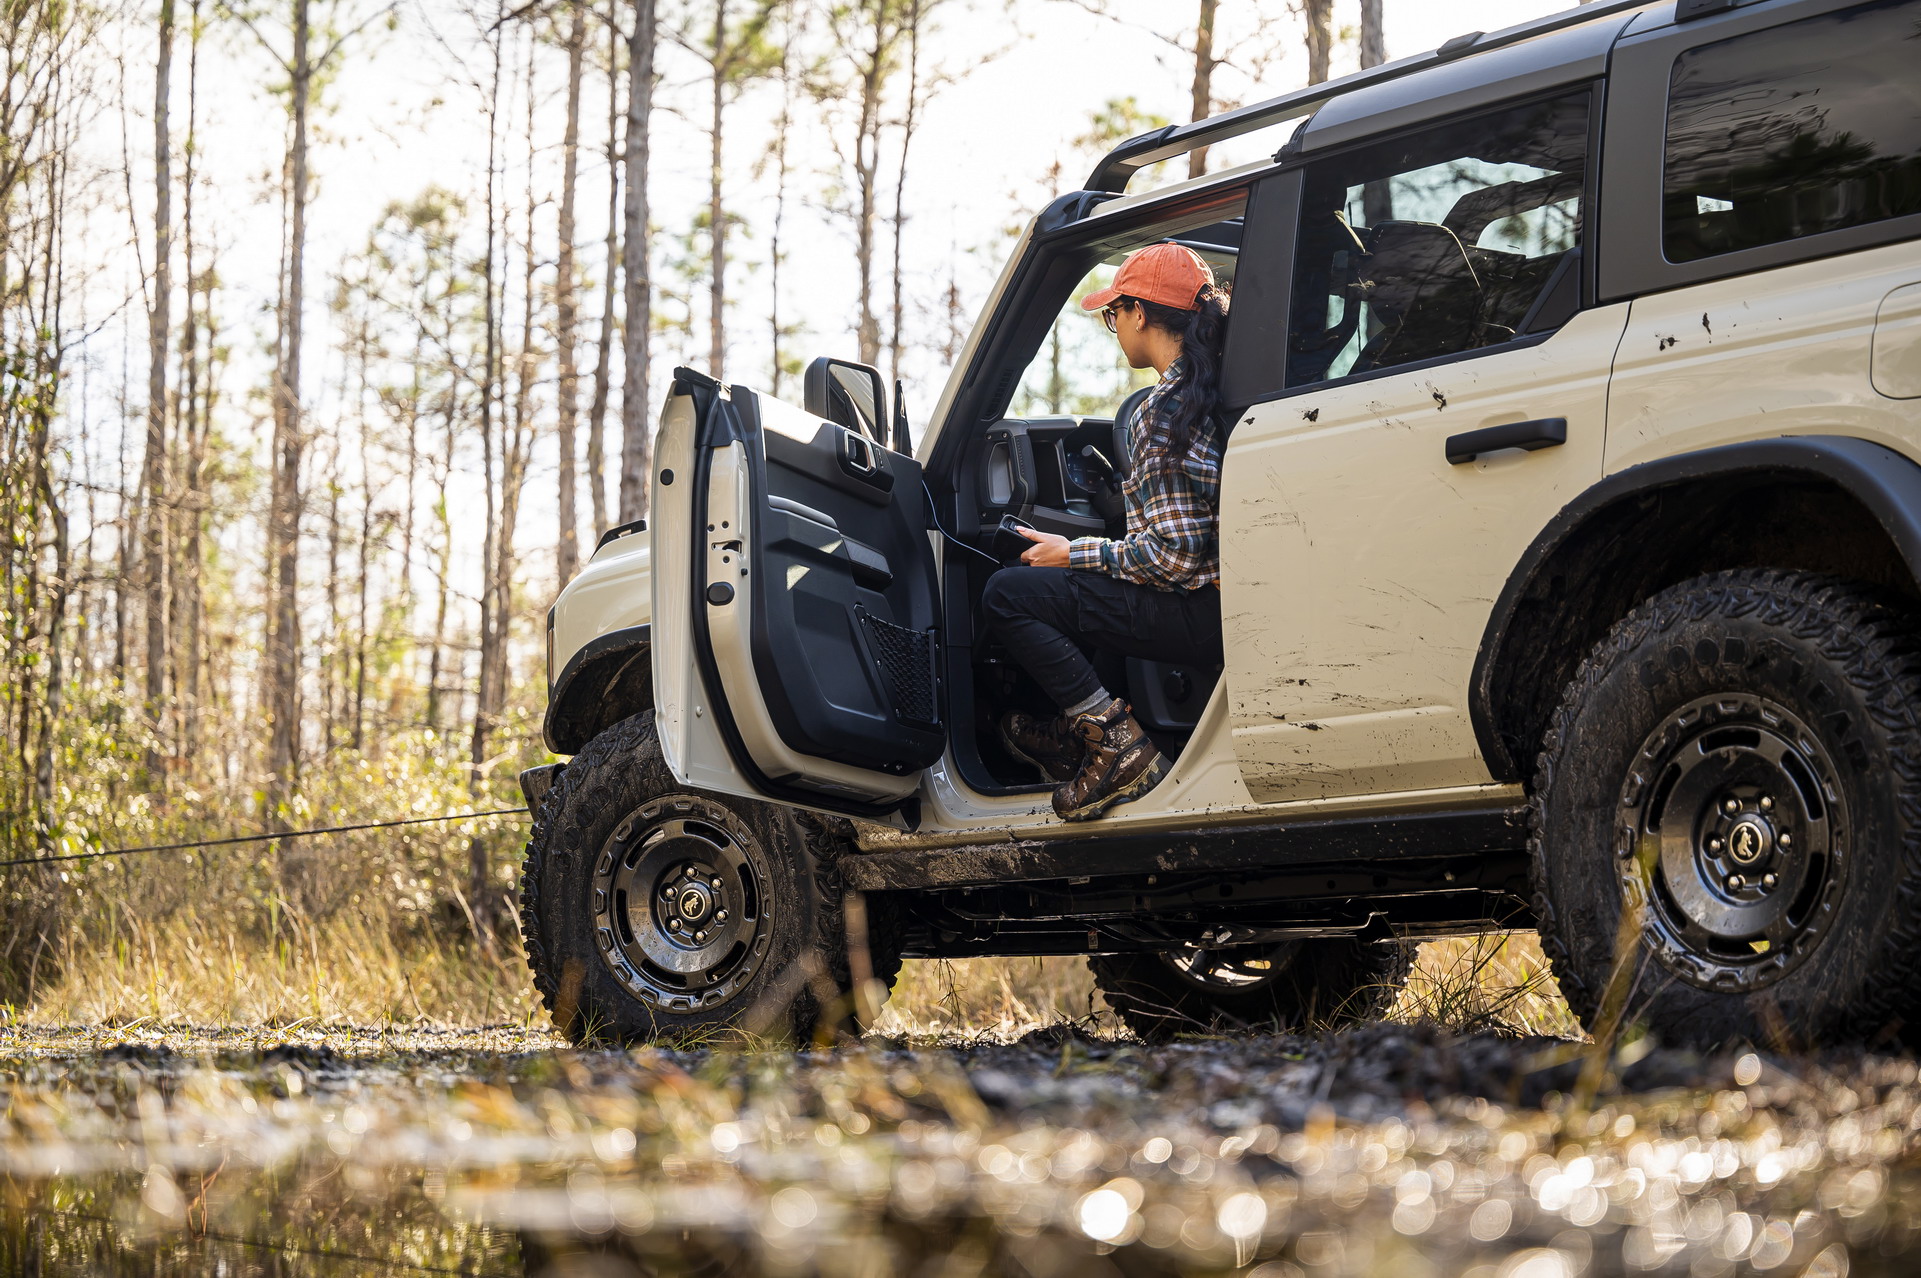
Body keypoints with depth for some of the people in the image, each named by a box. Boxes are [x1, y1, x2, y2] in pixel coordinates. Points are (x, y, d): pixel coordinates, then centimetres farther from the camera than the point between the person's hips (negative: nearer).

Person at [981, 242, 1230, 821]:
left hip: (1202, 615, -10)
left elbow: (1175, 556, -22)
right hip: (1223, 591, 10)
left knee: (1007, 594, -8)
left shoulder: (1164, 409, -18)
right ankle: (1075, 733, 30)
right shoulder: (1214, 386, 11)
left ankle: (1119, 745, -8)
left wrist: (1075, 555, -8)